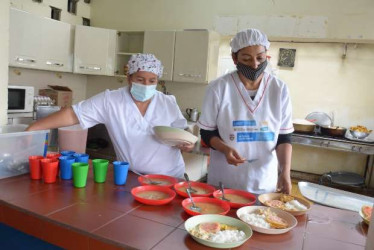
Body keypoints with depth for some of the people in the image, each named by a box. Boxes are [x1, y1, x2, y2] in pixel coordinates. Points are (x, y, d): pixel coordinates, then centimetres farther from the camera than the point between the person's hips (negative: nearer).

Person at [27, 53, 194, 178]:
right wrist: (32, 129, -16)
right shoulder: (110, 101, -9)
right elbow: (72, 114, -11)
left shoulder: (169, 104, -2)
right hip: (131, 178, -1)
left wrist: (186, 143, -16)